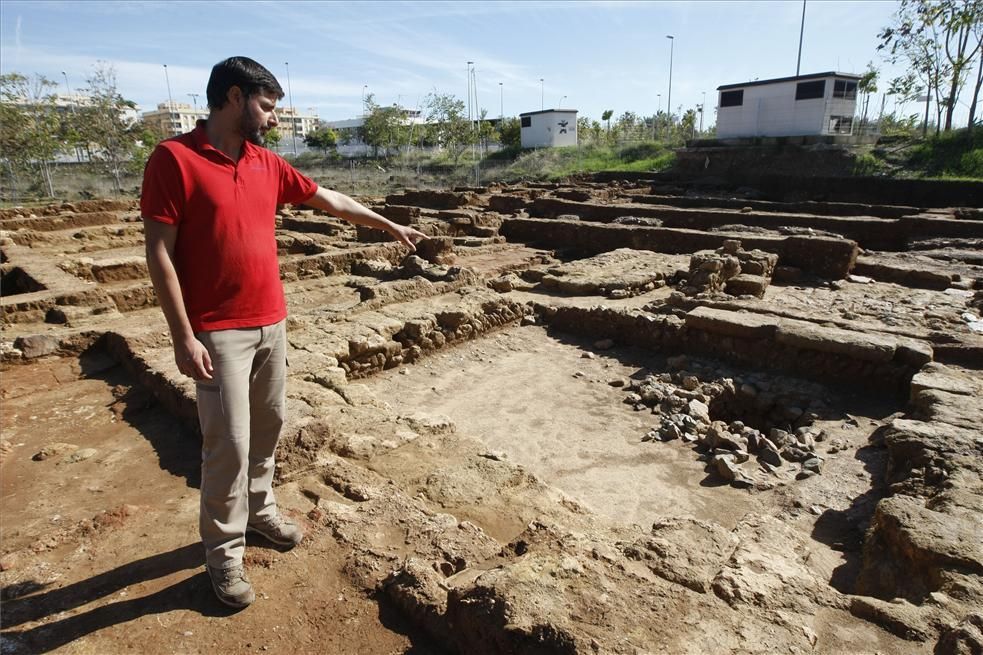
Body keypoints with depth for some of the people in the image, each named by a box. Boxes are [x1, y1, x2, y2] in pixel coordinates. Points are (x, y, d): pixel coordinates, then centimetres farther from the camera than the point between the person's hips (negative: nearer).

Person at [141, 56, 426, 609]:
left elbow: (332, 201, 20)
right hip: (219, 332, -6)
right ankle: (224, 553, 17)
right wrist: (184, 337, -16)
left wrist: (391, 226, 26)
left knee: (269, 427, 16)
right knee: (230, 444, -1)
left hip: (272, 323, 7)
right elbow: (160, 254, -12)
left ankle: (261, 509, 37)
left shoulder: (269, 164, 9)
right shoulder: (174, 158, -10)